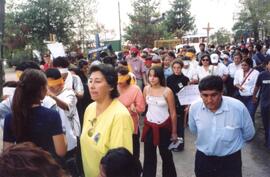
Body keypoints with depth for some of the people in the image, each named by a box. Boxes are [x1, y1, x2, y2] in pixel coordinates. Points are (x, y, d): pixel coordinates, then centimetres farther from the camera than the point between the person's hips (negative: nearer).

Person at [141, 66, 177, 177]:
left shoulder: (167, 91, -14)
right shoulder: (146, 89, -2)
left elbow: (173, 113, -9)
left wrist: (174, 132, -6)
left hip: (164, 126, -3)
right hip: (149, 125, 3)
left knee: (166, 155, 14)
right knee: (149, 155, 12)